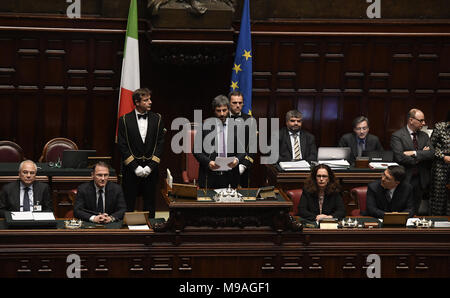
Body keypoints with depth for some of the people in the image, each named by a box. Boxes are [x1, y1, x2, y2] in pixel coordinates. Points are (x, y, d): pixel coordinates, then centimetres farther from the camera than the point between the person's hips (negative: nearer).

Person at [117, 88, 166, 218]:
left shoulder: (157, 119, 5)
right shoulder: (124, 120, -1)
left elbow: (160, 144, 2)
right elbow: (122, 146, -4)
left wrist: (150, 167, -8)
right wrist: (135, 167, -11)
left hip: (151, 169, 2)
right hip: (131, 169, -2)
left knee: (150, 205, 7)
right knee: (128, 205, 1)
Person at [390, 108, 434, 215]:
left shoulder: (424, 136, 13)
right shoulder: (397, 136, -6)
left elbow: (431, 153, -2)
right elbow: (399, 157, -19)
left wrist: (414, 153, -16)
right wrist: (421, 154, -8)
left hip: (420, 180, 5)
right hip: (404, 179, -5)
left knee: (416, 212, 8)